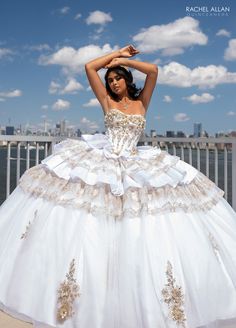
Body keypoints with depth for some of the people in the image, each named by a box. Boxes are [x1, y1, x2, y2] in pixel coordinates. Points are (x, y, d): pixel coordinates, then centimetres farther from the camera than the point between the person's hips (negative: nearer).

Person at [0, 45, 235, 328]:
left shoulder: (141, 102, 14)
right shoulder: (107, 101, 13)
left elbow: (153, 70, 2)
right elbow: (89, 67, 8)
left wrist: (122, 60, 9)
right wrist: (117, 53, 16)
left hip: (136, 167, 1)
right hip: (103, 164, 0)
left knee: (141, 239, -5)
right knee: (95, 234, -7)